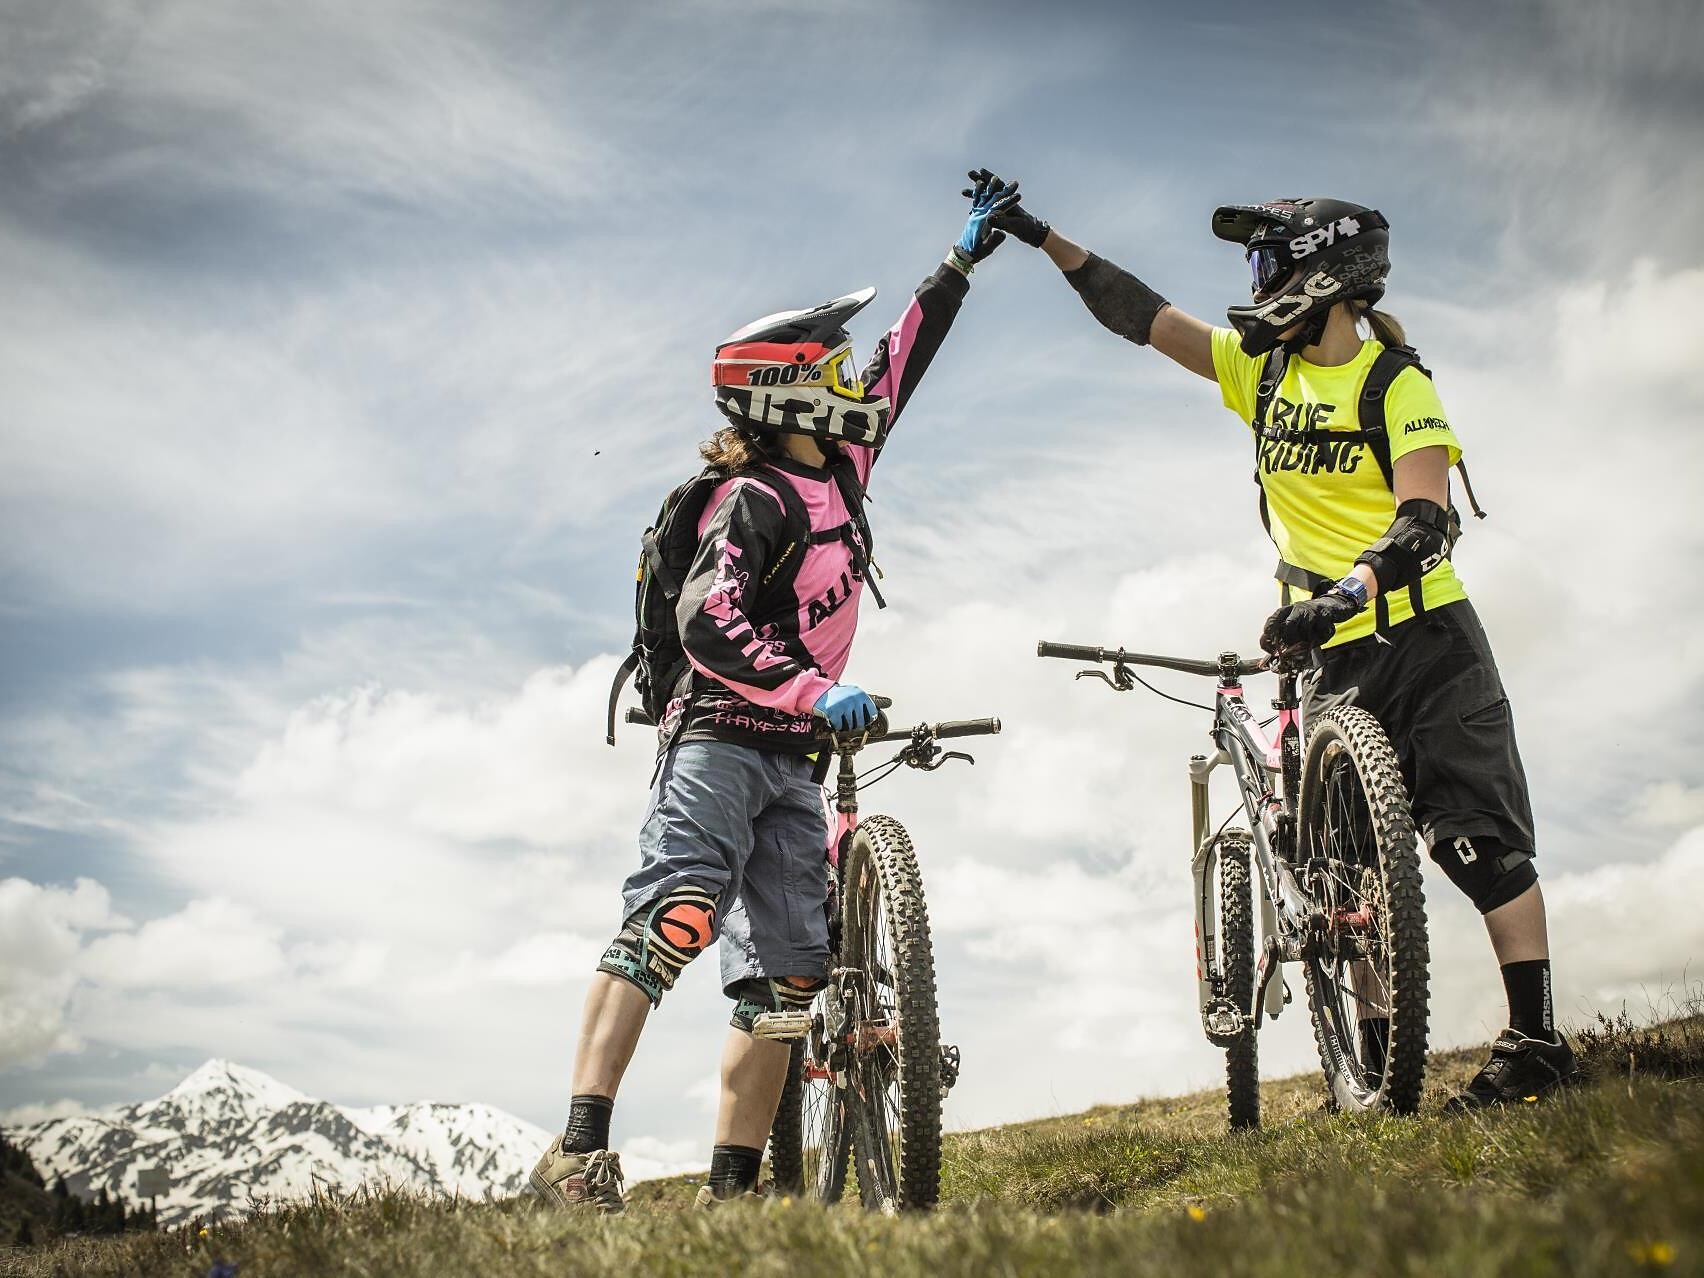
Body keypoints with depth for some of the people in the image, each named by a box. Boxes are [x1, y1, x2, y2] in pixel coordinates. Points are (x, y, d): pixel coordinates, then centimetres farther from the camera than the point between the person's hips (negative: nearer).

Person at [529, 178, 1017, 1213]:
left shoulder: (839, 465, 13)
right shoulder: (752, 499, -10)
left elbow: (903, 363, 25)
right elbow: (708, 625, -23)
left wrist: (964, 260, 29)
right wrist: (813, 688, -32)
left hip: (793, 760, 8)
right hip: (720, 741, -8)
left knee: (789, 971, 3)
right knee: (676, 918, -23)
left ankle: (731, 1192, 7)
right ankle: (580, 1154, -26)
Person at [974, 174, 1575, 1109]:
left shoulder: (1396, 383, -9)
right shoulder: (1265, 371, 8)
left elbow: (1424, 520, -22)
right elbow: (1140, 316, 7)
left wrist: (1345, 591, -38)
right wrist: (1039, 237, 3)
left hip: (1426, 642, -6)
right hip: (1333, 655, 6)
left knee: (1479, 837, -6)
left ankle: (1533, 1043, 0)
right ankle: (1380, 1063, 12)